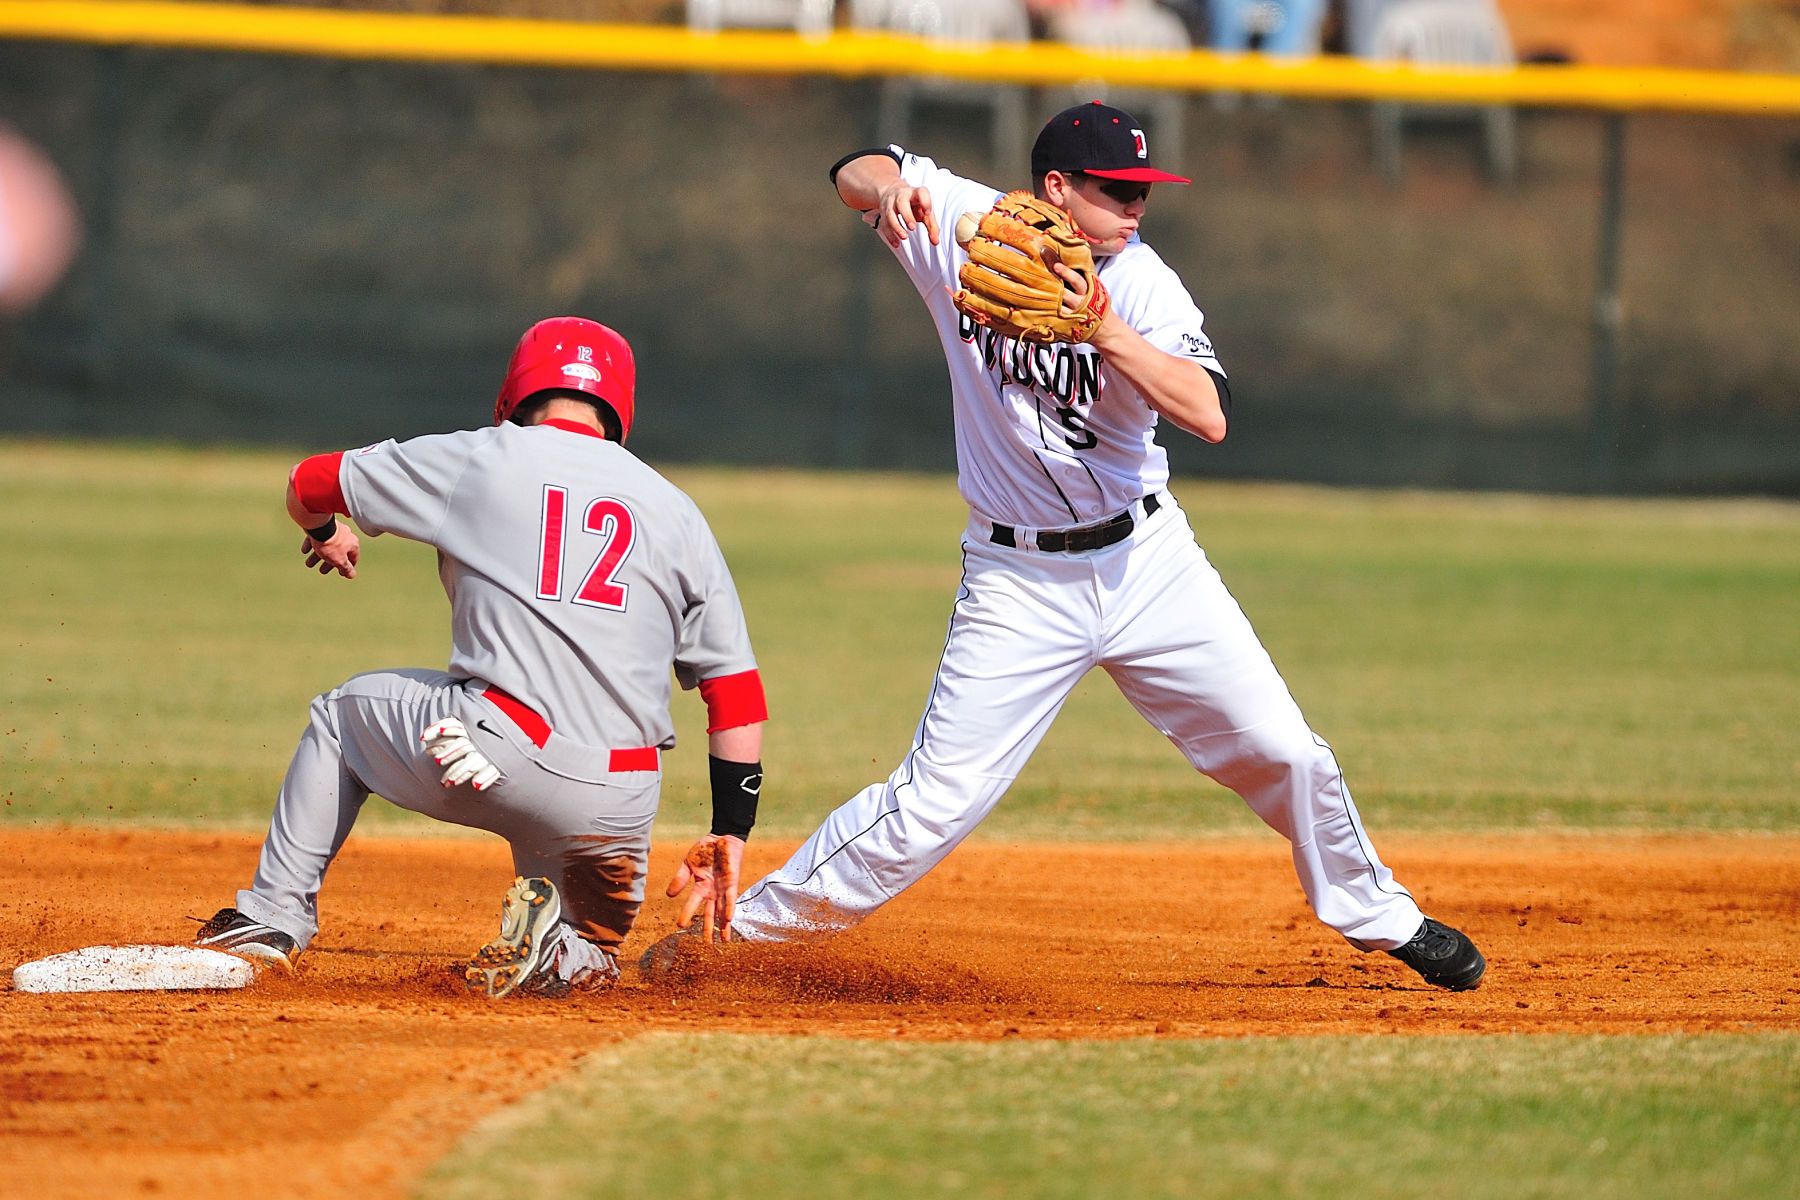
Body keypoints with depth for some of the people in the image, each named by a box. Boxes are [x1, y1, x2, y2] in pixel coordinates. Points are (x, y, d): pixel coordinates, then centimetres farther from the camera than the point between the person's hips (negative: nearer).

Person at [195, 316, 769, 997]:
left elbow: (307, 486, 20)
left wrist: (327, 533, 44)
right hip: (624, 806, 2)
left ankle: (270, 924, 20)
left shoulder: (481, 459, 7)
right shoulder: (675, 510, 15)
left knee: (343, 714, 28)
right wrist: (729, 836, 15)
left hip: (504, 755, -2)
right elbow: (737, 690, 11)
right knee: (589, 960, 26)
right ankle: (566, 958, -11)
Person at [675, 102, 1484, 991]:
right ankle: (747, 924, 3)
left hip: (1146, 558, 1)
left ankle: (1377, 915, 26)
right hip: (1018, 578, -1)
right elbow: (854, 175, 3)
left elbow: (1208, 417, -26)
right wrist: (891, 186, -21)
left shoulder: (1143, 284, -13)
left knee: (1283, 751, 3)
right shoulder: (965, 225, -8)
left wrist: (1105, 331, -38)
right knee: (935, 802, -10)